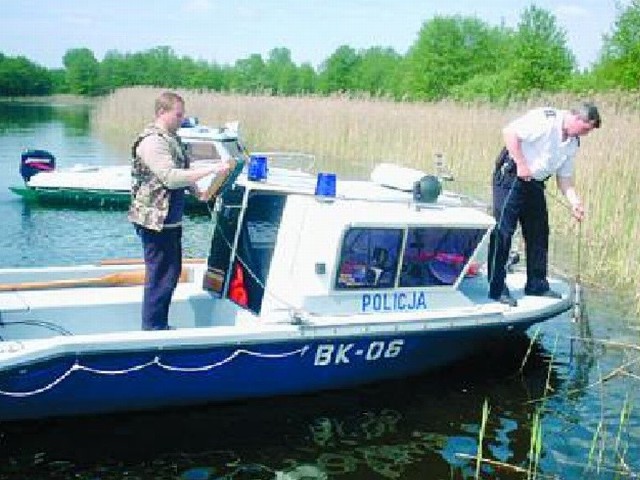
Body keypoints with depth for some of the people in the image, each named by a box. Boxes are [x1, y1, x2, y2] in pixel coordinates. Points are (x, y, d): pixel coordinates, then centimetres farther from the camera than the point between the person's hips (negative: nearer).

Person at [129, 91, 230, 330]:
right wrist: (211, 169, -27)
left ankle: (160, 326, 30)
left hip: (171, 220, 10)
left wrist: (198, 191, 7)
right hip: (155, 221, -10)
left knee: (172, 272, 18)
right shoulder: (152, 141, -18)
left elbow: (183, 171, 23)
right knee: (160, 277, -3)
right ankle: (152, 331, 8)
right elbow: (172, 177, -27)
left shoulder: (172, 138, 12)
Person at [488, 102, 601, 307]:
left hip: (535, 183, 9)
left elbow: (564, 177, 14)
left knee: (539, 233, 11)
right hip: (511, 177, -9)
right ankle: (497, 288, -6)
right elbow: (509, 132, -23)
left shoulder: (573, 143, 10)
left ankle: (537, 285, 23)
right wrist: (521, 164, -22)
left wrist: (575, 202, -1)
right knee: (503, 231, -10)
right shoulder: (545, 119, -16)